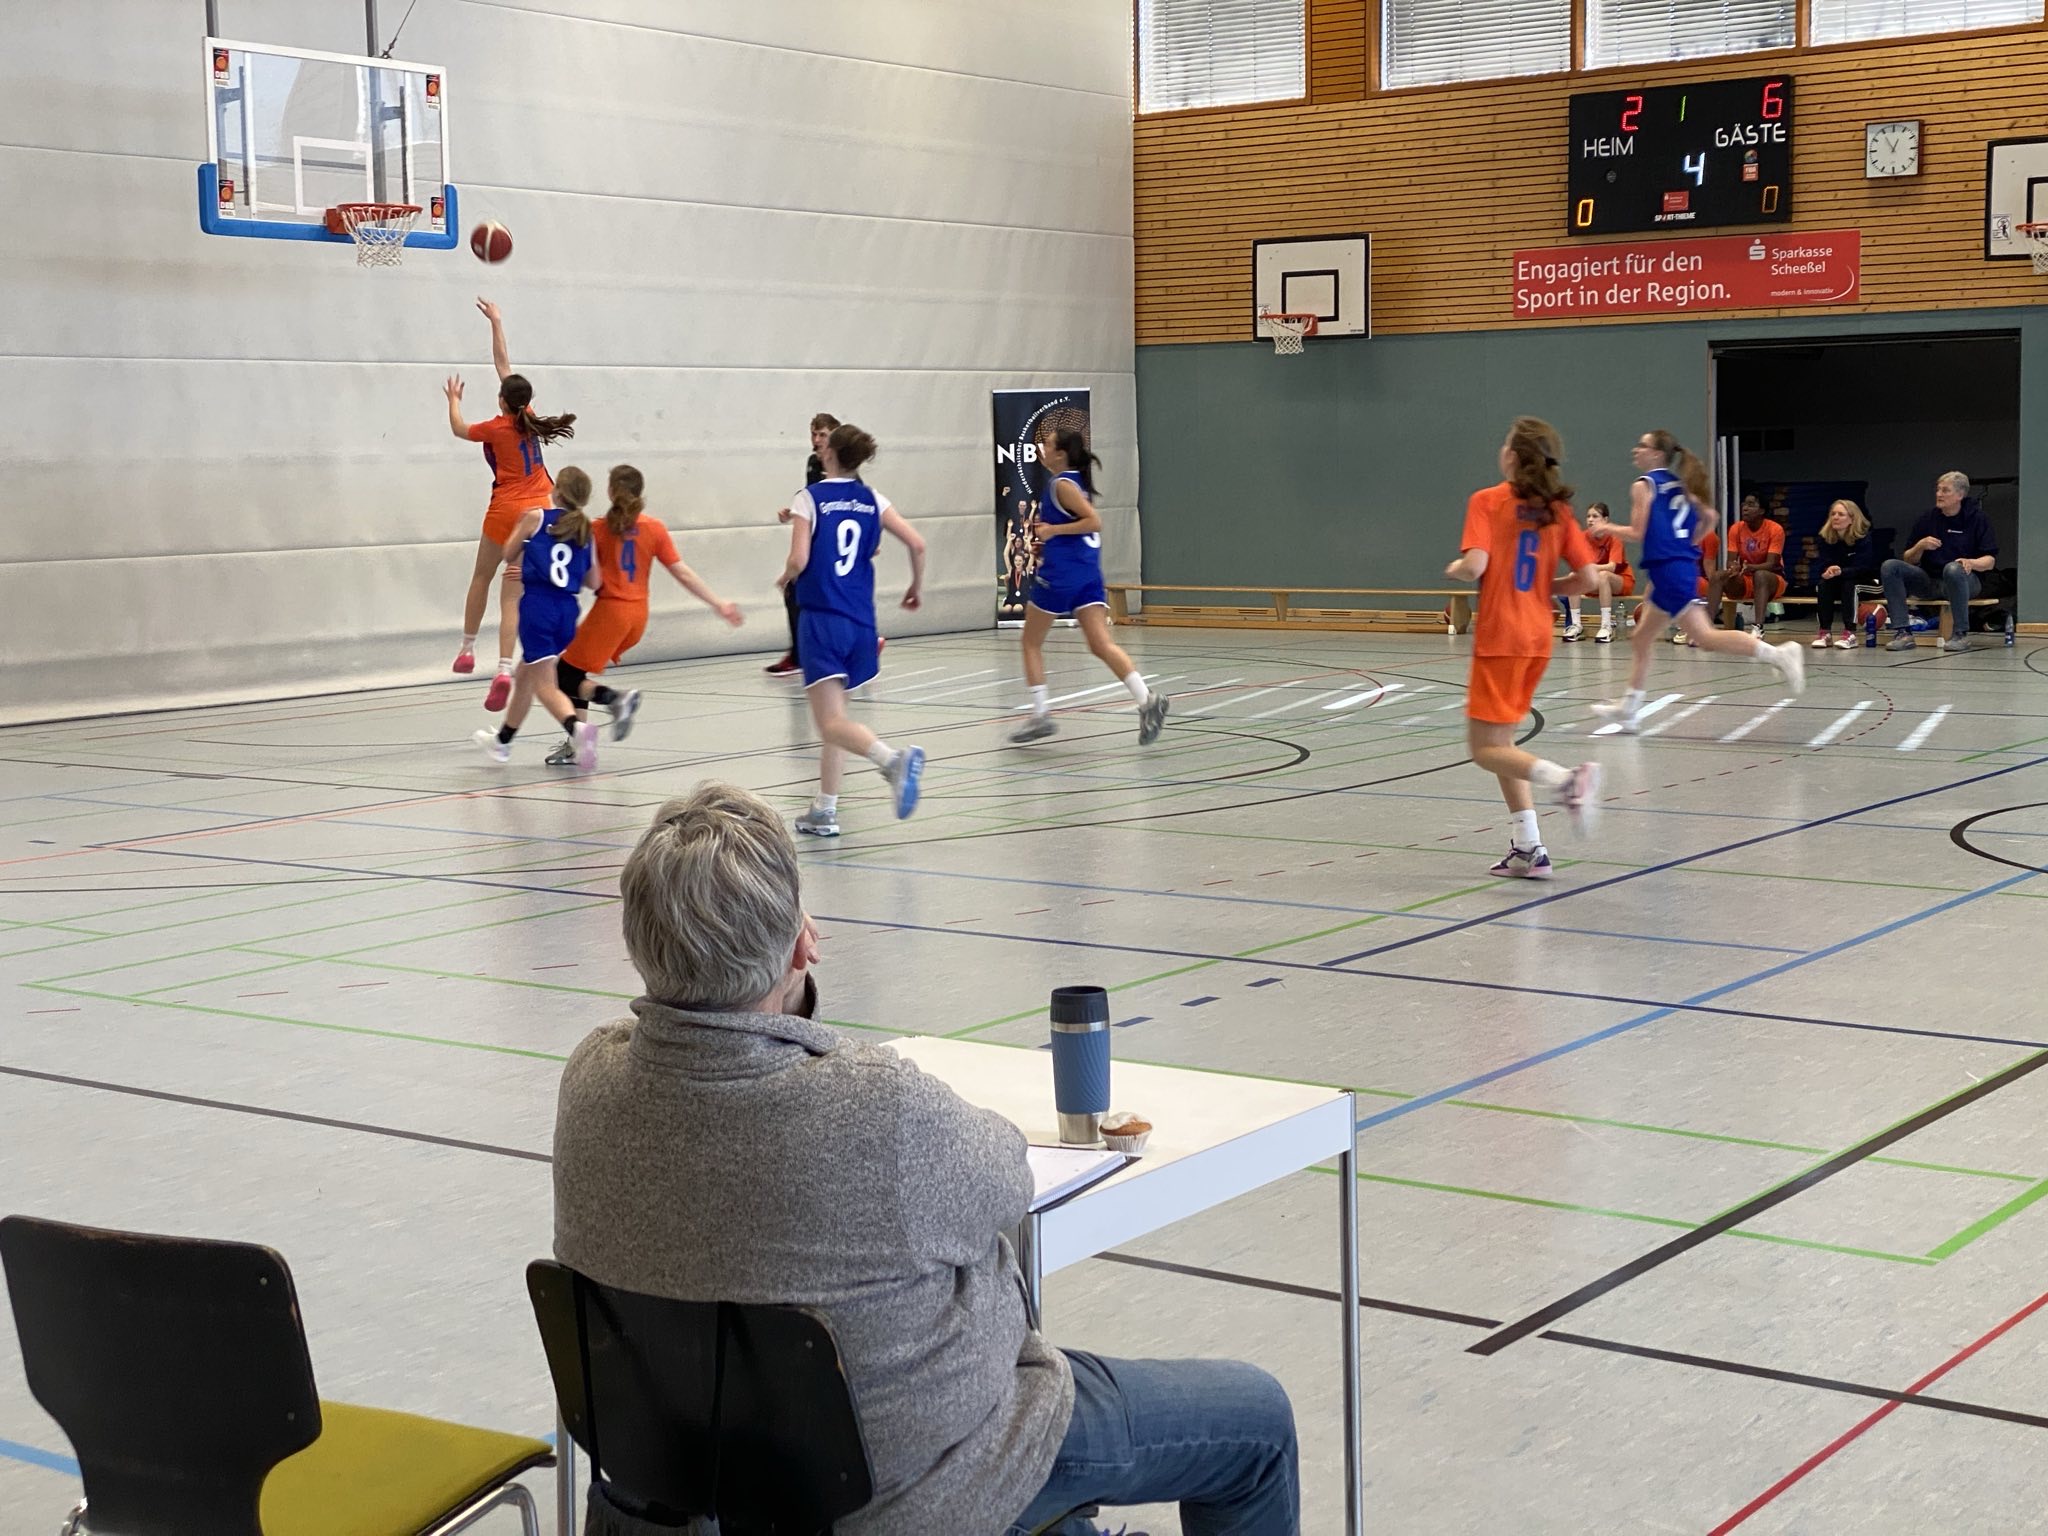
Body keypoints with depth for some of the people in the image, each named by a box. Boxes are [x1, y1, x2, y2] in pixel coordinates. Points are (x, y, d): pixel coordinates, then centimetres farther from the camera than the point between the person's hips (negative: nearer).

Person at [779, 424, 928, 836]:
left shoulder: (809, 498, -5)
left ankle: (894, 759, -38)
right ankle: (824, 812, 19)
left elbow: (799, 560, -14)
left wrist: (785, 577, 8)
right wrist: (917, 587, 17)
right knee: (833, 717, 17)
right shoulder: (872, 500, 7)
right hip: (861, 621, 5)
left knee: (832, 723, -11)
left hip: (821, 619, -5)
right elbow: (917, 543, 1)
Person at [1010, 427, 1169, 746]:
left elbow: (1094, 521, -20)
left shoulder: (1062, 484, -10)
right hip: (1088, 574, 8)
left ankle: (1039, 715, 8)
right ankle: (1146, 699, -23)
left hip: (1059, 574, -8)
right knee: (1101, 644, -4)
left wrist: (1053, 530, -16)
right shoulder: (1076, 480, 16)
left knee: (1031, 642, 10)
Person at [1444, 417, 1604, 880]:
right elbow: (1586, 578, 3)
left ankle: (1566, 780, -26)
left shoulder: (1487, 501, -7)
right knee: (1500, 739, 16)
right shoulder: (1557, 510, 7)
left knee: (1486, 747, -1)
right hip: (1538, 637, 6)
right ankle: (1527, 850, 11)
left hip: (1500, 637, -6)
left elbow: (1475, 565, -20)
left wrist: (1455, 569, 2)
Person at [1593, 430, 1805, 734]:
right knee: (1642, 639, 17)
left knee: (1704, 636, -16)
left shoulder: (1643, 486, -5)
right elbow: (1709, 517, 15)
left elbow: (1637, 533, -10)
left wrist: (1608, 528, 6)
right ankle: (1628, 710, 21)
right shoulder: (1678, 484, 17)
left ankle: (1777, 654, -26)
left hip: (1667, 570, -9)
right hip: (1684, 565, 9)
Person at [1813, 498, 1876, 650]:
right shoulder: (1826, 538, -5)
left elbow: (1861, 568, -26)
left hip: (1864, 582, -4)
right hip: (1839, 585, 4)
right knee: (1823, 584, -24)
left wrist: (1841, 571, -44)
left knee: (1849, 585, -34)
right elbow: (1824, 565, -11)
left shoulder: (1864, 538, -18)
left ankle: (1850, 634, -37)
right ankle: (1825, 632, -25)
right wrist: (1827, 572, -36)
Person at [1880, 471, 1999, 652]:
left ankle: (1961, 634, -28)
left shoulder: (1976, 518, 0)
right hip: (1929, 581, 4)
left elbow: (1990, 561, -4)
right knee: (1890, 567, -19)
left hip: (1966, 580, -4)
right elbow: (1909, 560, 11)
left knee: (1953, 569, -40)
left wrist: (1971, 562, -25)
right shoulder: (1927, 519, 10)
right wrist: (1920, 546, -9)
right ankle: (1903, 632, -25)